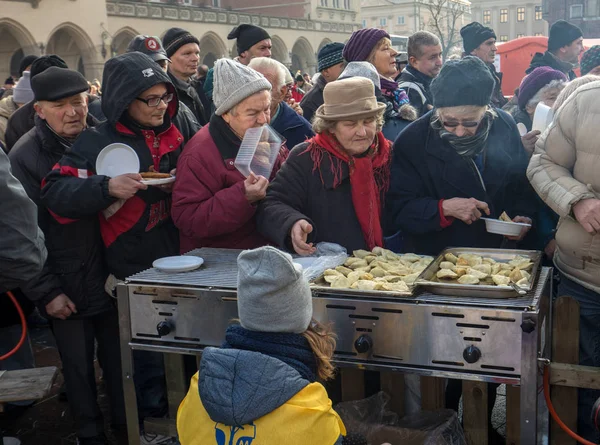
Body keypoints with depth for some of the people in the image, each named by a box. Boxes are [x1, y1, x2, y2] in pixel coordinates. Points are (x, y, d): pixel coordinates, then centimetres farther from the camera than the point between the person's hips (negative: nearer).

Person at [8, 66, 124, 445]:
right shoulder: (24, 157, -11)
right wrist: (47, 291, -10)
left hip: (112, 279, 3)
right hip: (67, 288, -2)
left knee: (120, 360, 15)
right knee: (79, 369, 13)